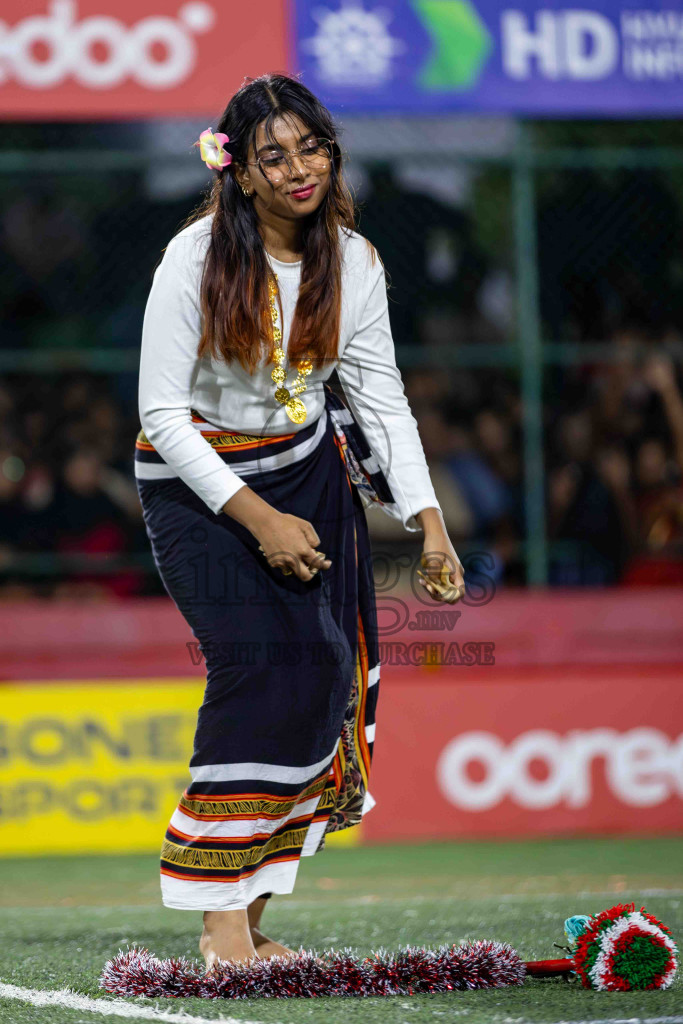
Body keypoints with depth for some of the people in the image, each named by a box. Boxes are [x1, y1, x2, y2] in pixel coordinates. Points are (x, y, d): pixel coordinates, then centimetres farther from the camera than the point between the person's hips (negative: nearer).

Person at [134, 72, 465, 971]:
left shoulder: (354, 262, -4)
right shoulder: (196, 258, -17)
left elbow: (382, 399, 0)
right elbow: (163, 412, -16)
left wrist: (430, 523, -10)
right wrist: (258, 519, -20)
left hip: (309, 471, 5)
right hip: (198, 482, -5)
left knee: (322, 668, -6)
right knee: (264, 660, -21)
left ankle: (251, 908, 3)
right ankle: (220, 918, -16)